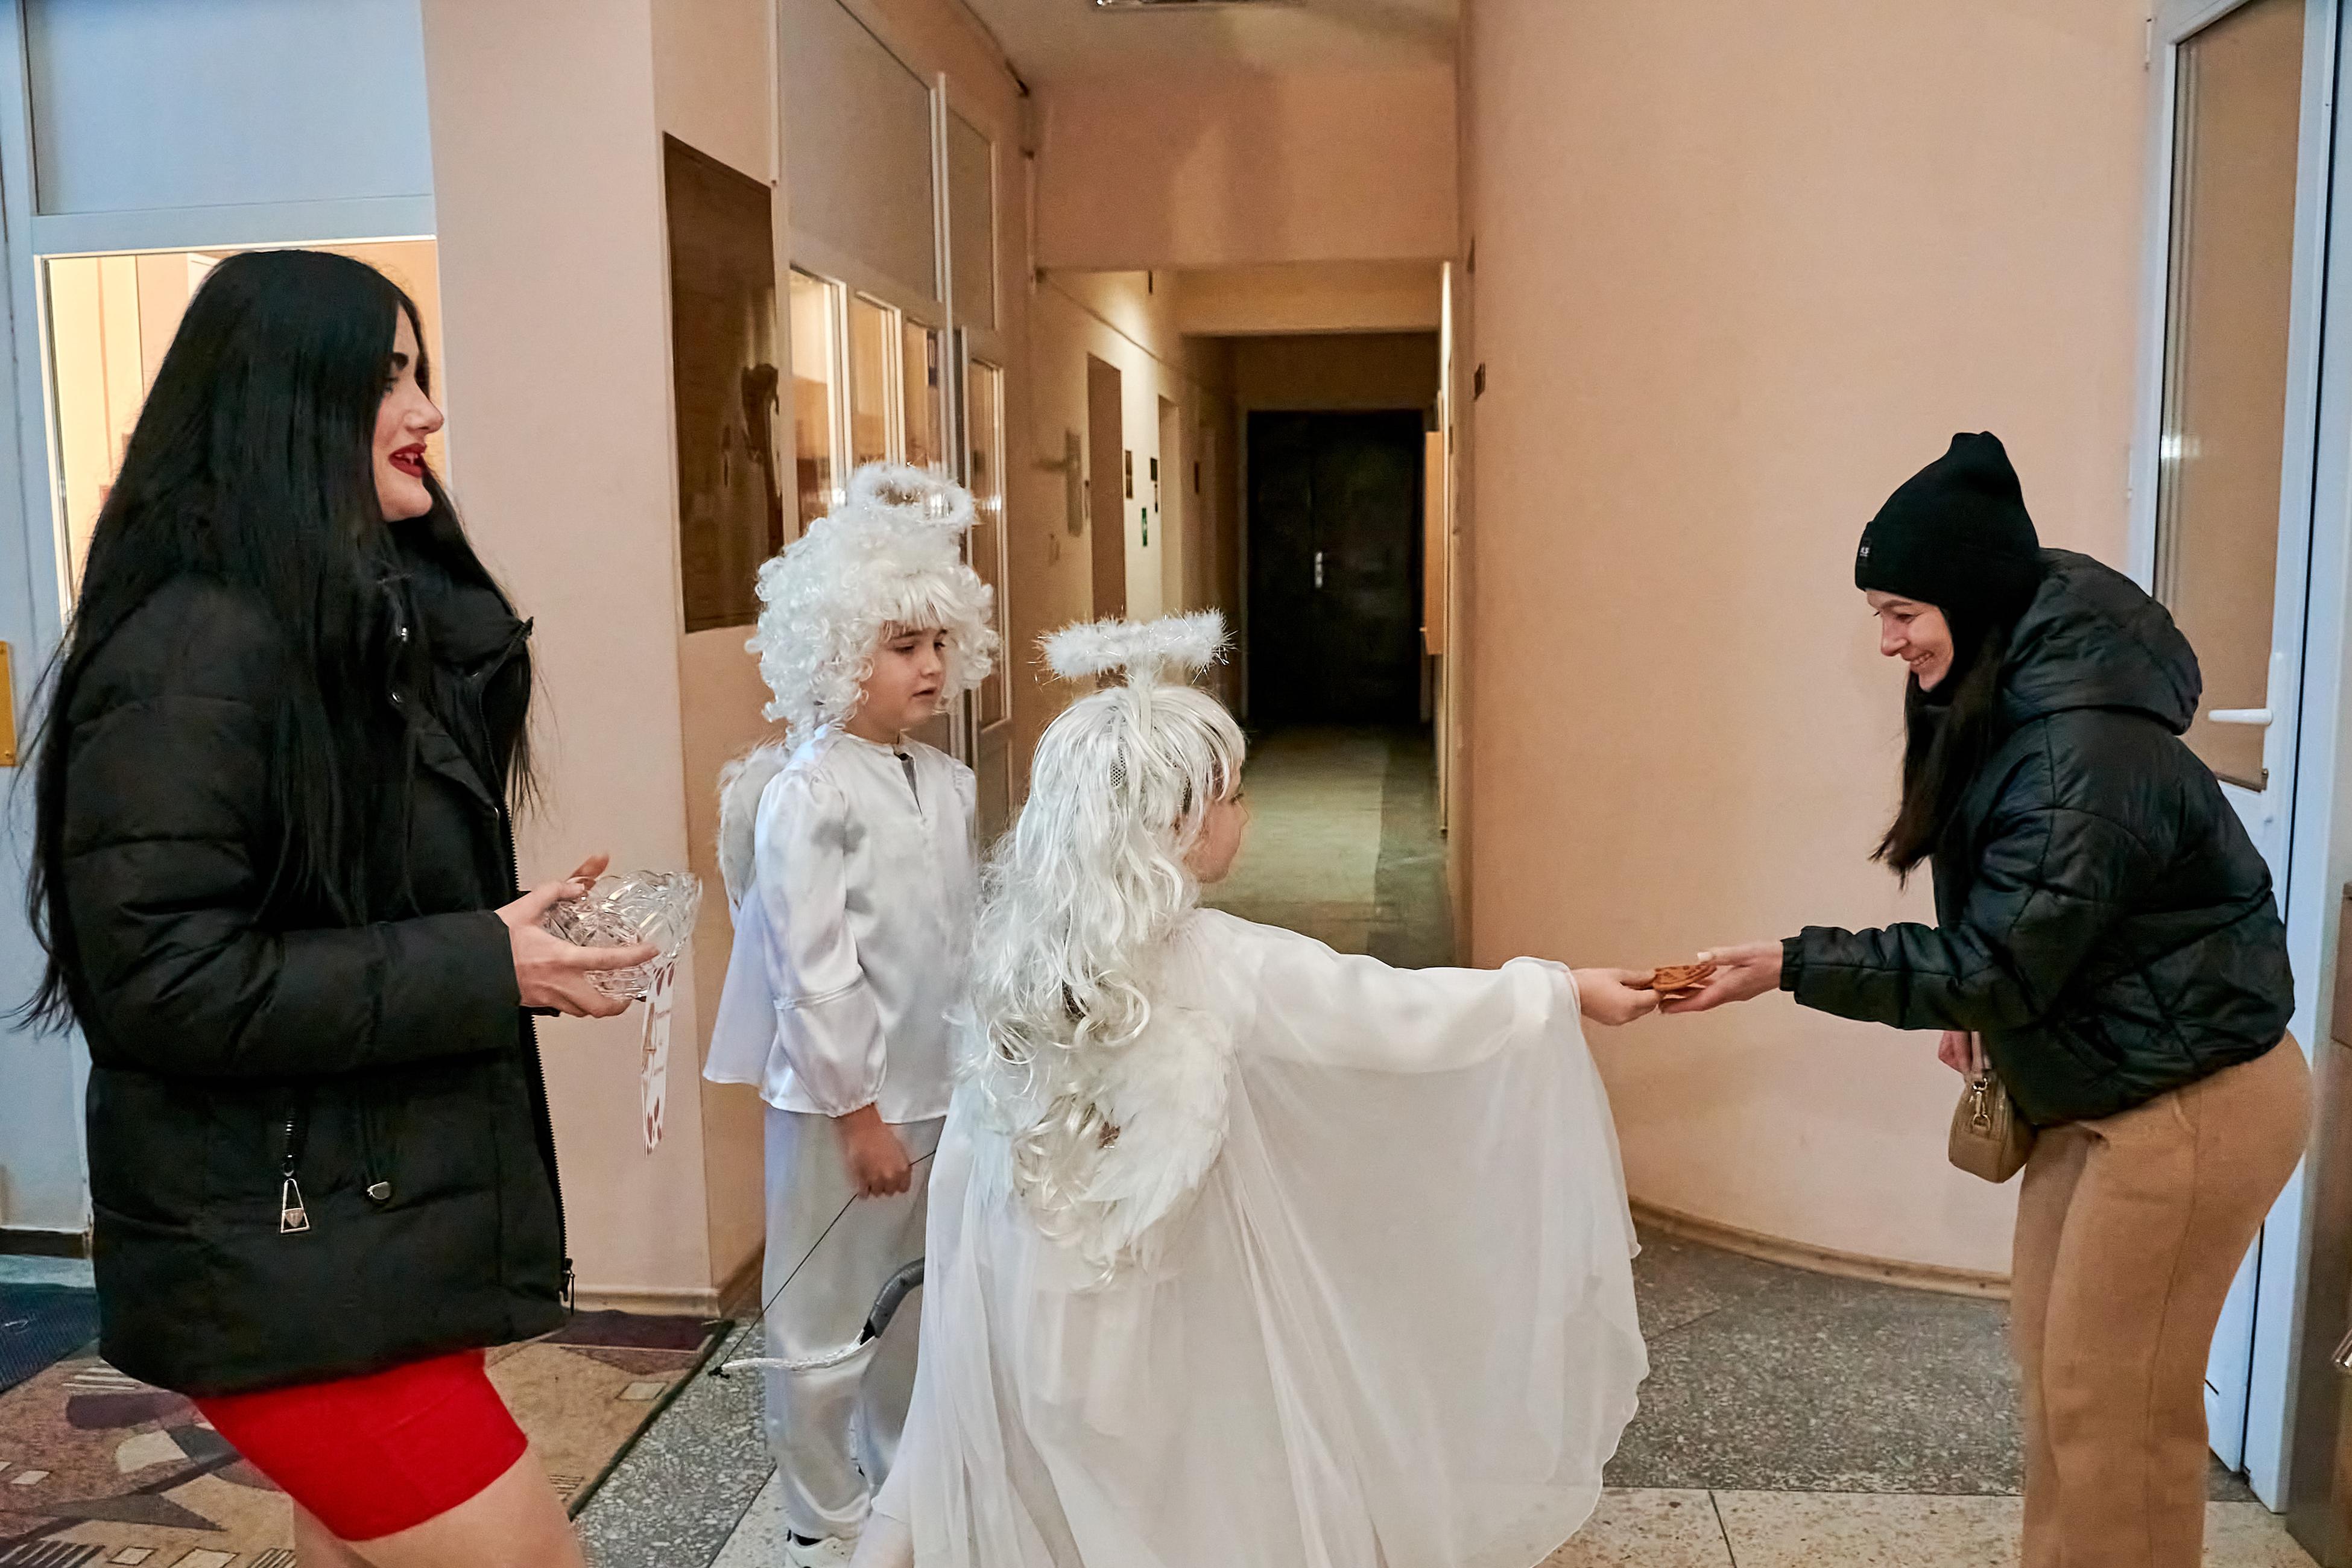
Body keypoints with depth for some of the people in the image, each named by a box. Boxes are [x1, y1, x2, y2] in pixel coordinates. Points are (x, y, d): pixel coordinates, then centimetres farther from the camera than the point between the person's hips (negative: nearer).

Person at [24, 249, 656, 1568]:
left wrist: (516, 938, 2)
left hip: (388, 1234, 9)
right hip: (290, 1271, -9)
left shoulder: (377, 621, 12)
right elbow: (159, 980, -22)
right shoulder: (193, 649, -17)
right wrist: (481, 968, -21)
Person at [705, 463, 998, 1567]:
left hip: (938, 1090, 7)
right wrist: (856, 1111, -16)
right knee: (825, 1320, 8)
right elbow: (812, 973, -18)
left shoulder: (948, 783, 5)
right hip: (846, 1099, -7)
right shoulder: (807, 795, -17)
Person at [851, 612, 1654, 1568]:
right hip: (1154, 1294, -4)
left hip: (1022, 1281, 5)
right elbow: (1407, 1018, -16)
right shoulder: (1223, 964, -24)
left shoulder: (1020, 940, -8)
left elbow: (977, 1137, 0)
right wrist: (1566, 991, -3)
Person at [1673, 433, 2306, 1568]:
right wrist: (1979, 1005, 7)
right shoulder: (2004, 707, 2)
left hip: (2195, 1104, -10)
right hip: (2097, 1084, 10)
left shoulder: (2088, 751, -28)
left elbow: (1997, 965, -27)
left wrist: (1792, 966, -27)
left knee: (2114, 1404, 2)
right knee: (2050, 1363, 17)